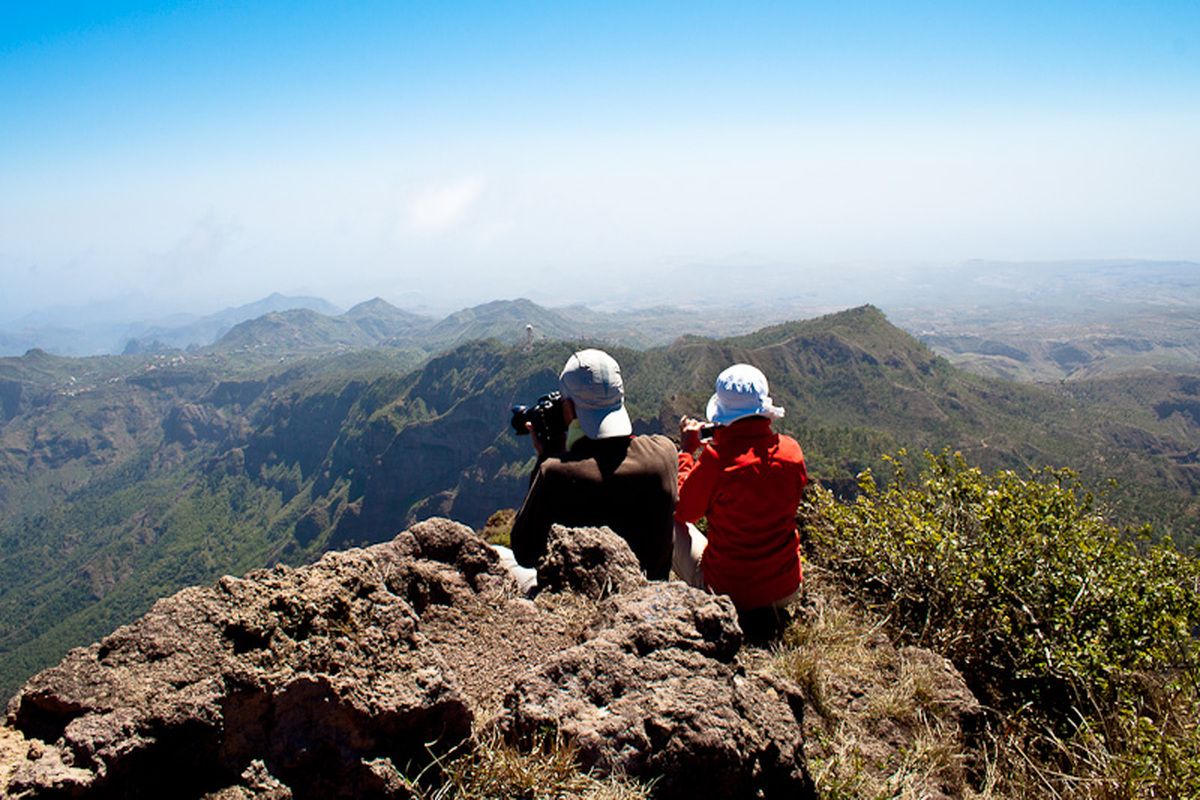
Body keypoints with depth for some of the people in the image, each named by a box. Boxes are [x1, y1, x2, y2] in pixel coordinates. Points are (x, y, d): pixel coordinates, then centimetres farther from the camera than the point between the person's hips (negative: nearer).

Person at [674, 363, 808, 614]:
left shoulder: (716, 458, -23)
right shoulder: (791, 450, -10)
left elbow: (681, 510, -6)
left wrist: (686, 449, 4)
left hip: (725, 592, -4)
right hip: (787, 591, 5)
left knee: (672, 524, 16)